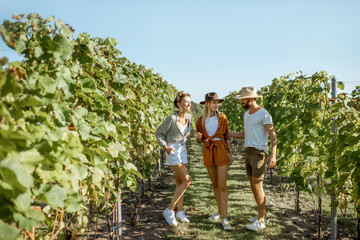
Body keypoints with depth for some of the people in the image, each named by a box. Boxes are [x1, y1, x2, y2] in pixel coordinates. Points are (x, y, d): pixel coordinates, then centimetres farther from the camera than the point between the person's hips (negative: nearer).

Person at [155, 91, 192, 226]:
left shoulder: (188, 117, 3)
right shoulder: (172, 118, -18)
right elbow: (159, 133, -9)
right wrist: (165, 147, -17)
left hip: (182, 149, 7)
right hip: (172, 151, -7)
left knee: (179, 182, 10)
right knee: (186, 181, -13)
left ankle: (180, 212, 19)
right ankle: (169, 210, -4)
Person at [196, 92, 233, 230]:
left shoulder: (222, 118, 0)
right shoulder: (200, 121, 3)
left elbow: (226, 136, 5)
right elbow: (199, 139, 11)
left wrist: (230, 154, 1)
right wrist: (199, 137, -14)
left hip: (221, 152, -2)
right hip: (208, 153, 3)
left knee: (222, 186, -9)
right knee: (215, 184, 13)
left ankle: (225, 219, -5)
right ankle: (220, 212, 28)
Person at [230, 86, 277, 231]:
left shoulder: (264, 114, -12)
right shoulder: (247, 114, 15)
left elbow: (273, 135, -16)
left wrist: (273, 154, -27)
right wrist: (228, 133, 20)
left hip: (259, 153, -9)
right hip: (248, 152, 9)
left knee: (257, 186, -9)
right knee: (253, 185, 11)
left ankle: (260, 221, -1)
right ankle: (263, 215, 23)